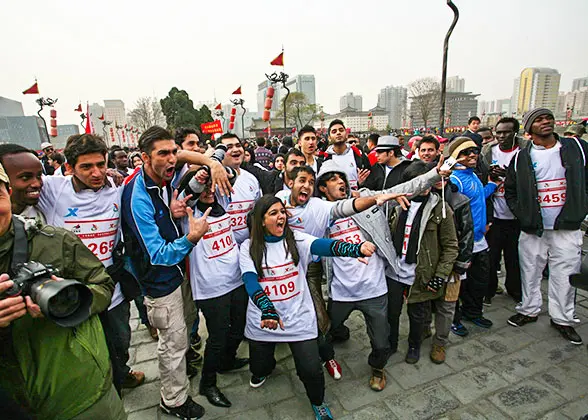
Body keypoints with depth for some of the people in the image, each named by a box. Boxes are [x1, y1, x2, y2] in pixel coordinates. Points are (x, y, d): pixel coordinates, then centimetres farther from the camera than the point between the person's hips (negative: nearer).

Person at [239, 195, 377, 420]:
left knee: (311, 370, 0)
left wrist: (357, 248, -45)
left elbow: (324, 246, -26)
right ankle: (264, 368, 60)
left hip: (299, 319, -1)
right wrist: (268, 310, -39)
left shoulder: (297, 240, -8)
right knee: (259, 367, 20)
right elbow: (250, 282, -21)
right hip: (262, 320, 1)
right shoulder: (248, 248, -8)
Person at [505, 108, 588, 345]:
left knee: (565, 275, 8)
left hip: (568, 228, 0)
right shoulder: (521, 158, 0)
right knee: (530, 272, 11)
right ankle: (529, 310, 30)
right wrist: (522, 215, -3)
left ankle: (562, 319, 25)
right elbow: (510, 191, 6)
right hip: (533, 228, 0)